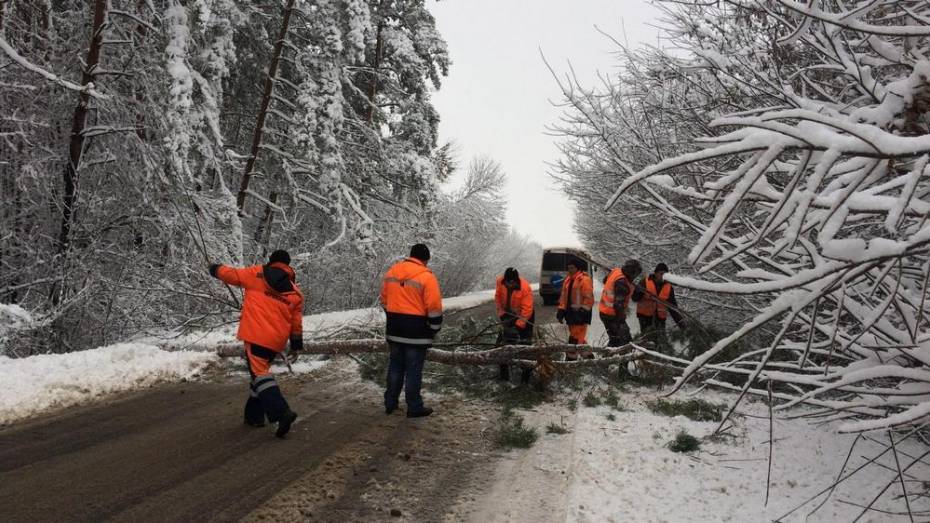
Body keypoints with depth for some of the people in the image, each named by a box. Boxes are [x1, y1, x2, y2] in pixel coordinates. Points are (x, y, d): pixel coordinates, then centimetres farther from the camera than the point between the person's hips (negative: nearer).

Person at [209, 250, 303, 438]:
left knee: (260, 373, -8)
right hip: (277, 341, 5)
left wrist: (216, 269, 31)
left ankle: (281, 412, -25)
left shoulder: (257, 274, 3)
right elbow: (297, 322, 12)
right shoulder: (295, 292, 11)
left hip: (256, 335, -5)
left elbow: (232, 275, 12)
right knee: (261, 371, 22)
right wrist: (296, 341, 23)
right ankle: (255, 415, 27)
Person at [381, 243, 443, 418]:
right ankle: (414, 408, 11)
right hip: (416, 331, -6)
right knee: (414, 370, 2)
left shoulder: (391, 271, 6)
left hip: (394, 330, 6)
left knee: (395, 366, 17)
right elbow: (434, 308, -14)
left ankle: (390, 403, 24)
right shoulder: (426, 276, -13)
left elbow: (384, 300, 14)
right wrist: (434, 328, 0)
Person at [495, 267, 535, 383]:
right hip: (508, 315, 5)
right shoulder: (500, 282, -18)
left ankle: (526, 373, 3)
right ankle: (504, 372, 17)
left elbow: (527, 309, -27)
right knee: (503, 343, 6)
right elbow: (497, 297, -2)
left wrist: (518, 325, -28)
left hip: (525, 316, -5)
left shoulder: (525, 288, -31)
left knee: (524, 344, -6)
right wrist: (501, 313, -9)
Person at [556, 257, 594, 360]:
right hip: (571, 312, 9)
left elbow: (588, 298, -15)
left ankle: (571, 358, -6)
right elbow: (564, 296, 19)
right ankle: (588, 355, 27)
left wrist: (582, 311, -18)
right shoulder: (568, 280, 16)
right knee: (579, 337, 16)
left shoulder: (584, 279, -11)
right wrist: (561, 310, 12)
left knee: (576, 337, -9)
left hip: (580, 313, -9)